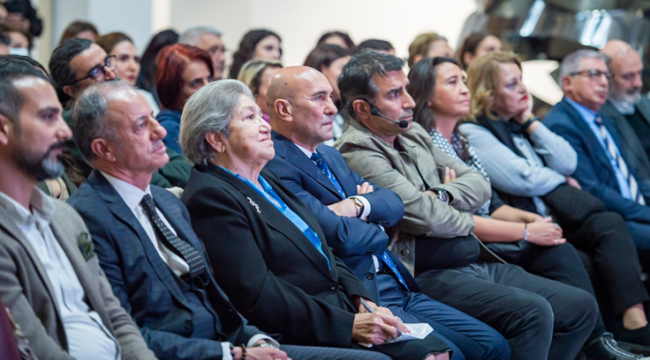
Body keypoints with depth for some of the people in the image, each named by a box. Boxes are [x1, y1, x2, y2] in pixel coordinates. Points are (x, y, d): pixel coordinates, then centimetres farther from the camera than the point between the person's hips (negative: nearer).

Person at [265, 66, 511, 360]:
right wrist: (376, 230, 2)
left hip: (398, 289, 9)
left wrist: (359, 205, -8)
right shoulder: (278, 167, -13)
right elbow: (340, 236, -20)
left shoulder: (329, 156, 19)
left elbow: (394, 204, 14)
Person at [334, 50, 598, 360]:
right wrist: (465, 221, 3)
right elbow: (427, 216, -19)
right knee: (533, 313, -28)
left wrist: (443, 195, -6)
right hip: (427, 276, -10)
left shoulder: (415, 135, 17)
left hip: (476, 265, 10)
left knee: (582, 307, 2)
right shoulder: (357, 153, -12)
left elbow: (479, 184, 16)